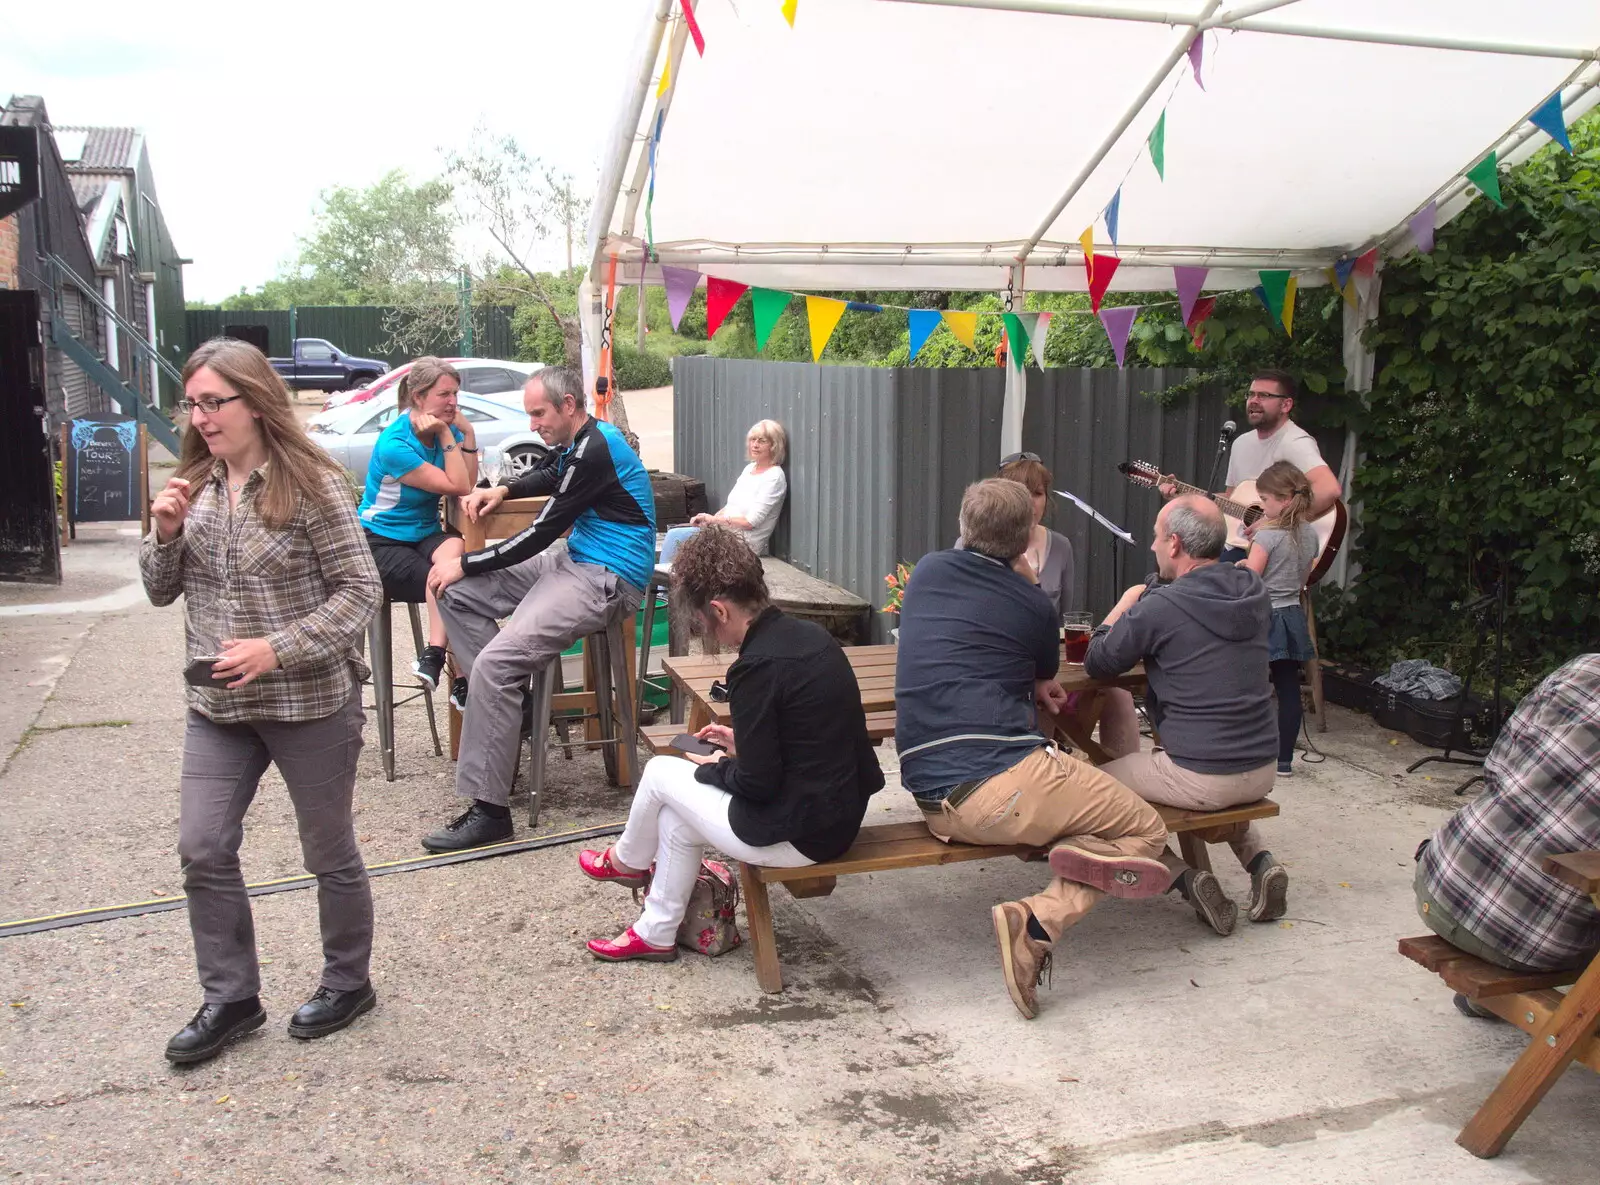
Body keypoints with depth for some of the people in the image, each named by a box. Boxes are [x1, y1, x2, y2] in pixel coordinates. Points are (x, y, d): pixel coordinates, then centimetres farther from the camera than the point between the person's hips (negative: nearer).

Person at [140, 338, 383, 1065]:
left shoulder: (313, 486, -14)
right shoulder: (193, 486, 4)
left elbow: (361, 591, -15)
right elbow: (161, 592, 10)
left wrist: (278, 649, -24)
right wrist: (165, 535, -10)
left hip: (311, 704, -6)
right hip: (217, 706, 6)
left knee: (329, 851, 10)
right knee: (202, 851, 5)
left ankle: (348, 982, 30)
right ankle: (230, 997, 23)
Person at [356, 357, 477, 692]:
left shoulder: (444, 428, 0)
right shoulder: (394, 444, -19)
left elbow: (469, 483, -7)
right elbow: (457, 486, -20)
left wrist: (466, 431, -12)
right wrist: (447, 435, -18)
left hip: (426, 533, 5)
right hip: (380, 541, -5)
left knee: (453, 548, -32)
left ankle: (433, 656, -33)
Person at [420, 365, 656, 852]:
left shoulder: (593, 452, -19)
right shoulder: (577, 441, 12)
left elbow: (539, 535, -17)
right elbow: (549, 474, 36)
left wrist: (464, 564, -7)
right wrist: (502, 491, 14)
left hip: (605, 579, -11)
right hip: (572, 561, 11)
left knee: (495, 664, -24)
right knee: (456, 594, 6)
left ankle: (489, 811, -18)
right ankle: (506, 706, 3)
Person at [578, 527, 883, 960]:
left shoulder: (757, 668, -23)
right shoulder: (809, 635, 3)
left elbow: (757, 783, -19)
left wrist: (712, 768, 0)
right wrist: (742, 745, 16)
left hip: (797, 837, -9)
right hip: (842, 814, 9)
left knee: (661, 772, 9)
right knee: (677, 813, 19)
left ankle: (627, 862, 37)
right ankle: (656, 933, 29)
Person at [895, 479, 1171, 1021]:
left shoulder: (927, 571, 14)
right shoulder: (1032, 604, 2)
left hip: (933, 802, 6)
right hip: (1004, 780, -6)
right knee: (1146, 828, 9)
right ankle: (1037, 920, -17)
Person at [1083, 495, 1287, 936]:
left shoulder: (1159, 607, -17)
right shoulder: (1253, 591, 3)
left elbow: (1096, 664, -2)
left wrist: (1124, 605, 11)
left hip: (1199, 779, -7)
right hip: (1264, 770, 7)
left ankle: (1185, 878, -1)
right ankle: (1261, 861, 16)